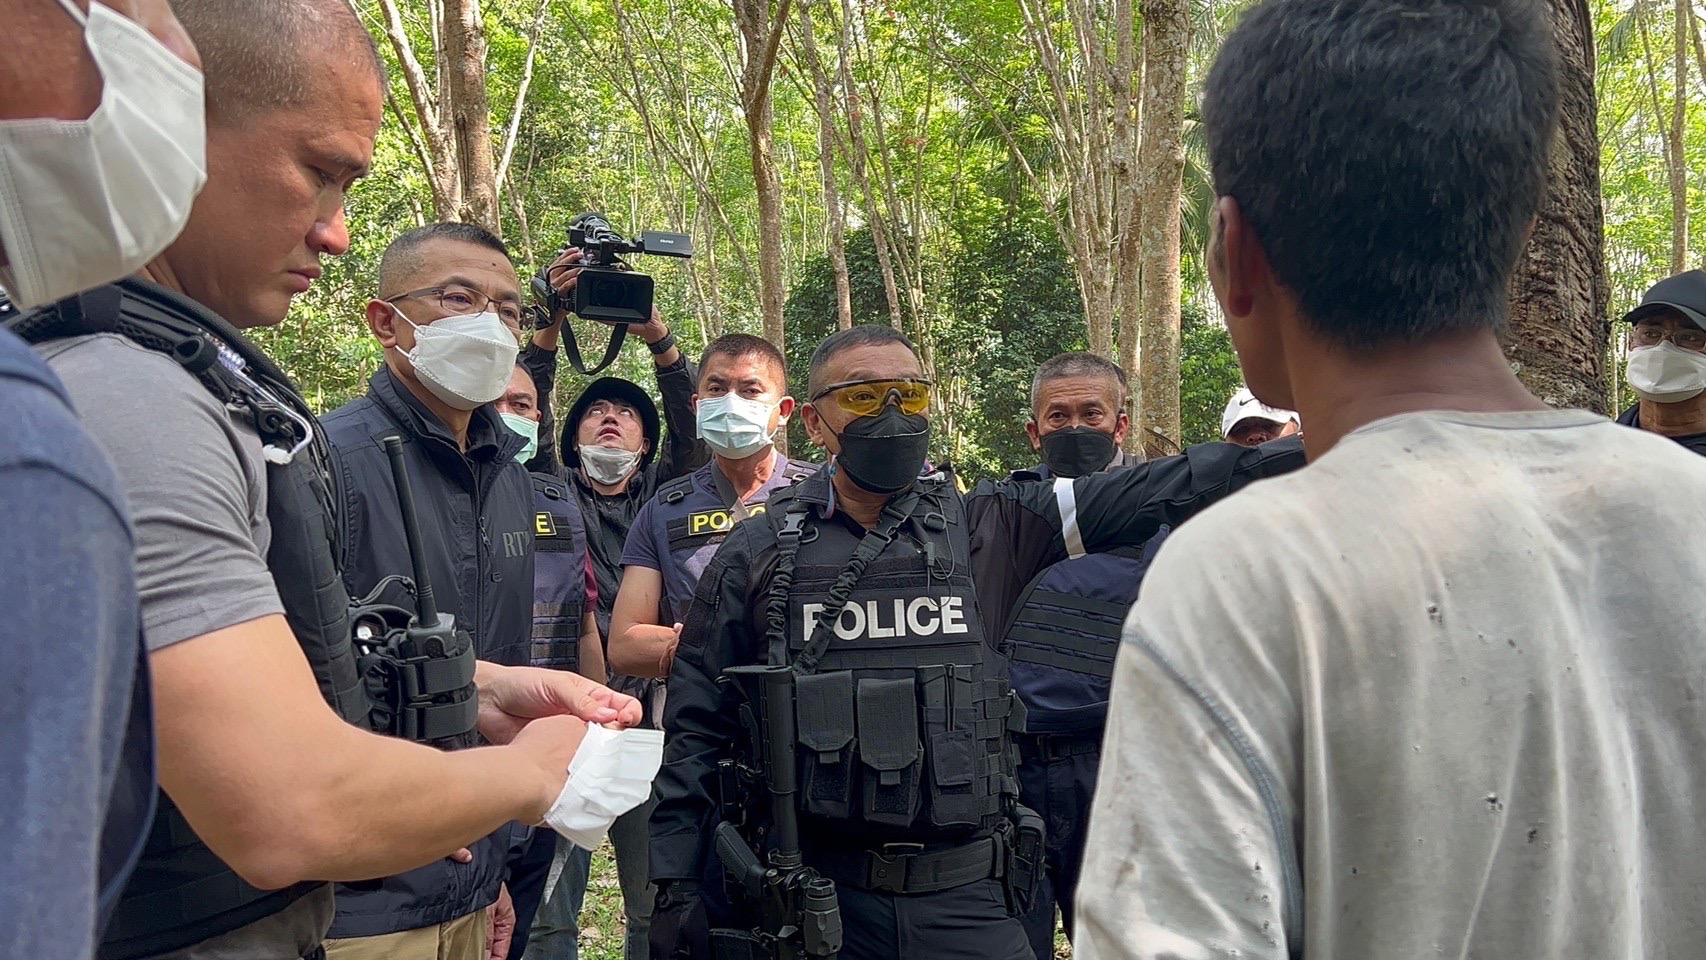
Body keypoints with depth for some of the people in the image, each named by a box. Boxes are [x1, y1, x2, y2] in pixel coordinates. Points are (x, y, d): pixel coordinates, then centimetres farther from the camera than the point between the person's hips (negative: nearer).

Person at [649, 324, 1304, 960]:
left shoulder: (983, 528, 2)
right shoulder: (758, 553, 0)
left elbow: (1143, 494, -2)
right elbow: (696, 727, 2)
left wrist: (1278, 457, -11)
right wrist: (675, 883, -2)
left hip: (965, 898, 1)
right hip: (813, 895, -1)